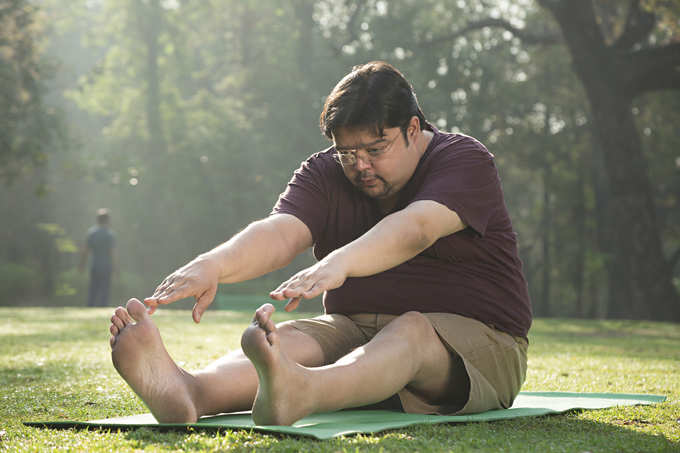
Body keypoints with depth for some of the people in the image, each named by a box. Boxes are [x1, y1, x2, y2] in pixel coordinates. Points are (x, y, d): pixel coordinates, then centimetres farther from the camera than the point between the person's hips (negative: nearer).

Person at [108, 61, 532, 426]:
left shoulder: (465, 161, -9)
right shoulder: (324, 174, 5)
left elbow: (413, 230, -30)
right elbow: (279, 233, -16)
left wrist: (338, 263, -49)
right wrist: (212, 265, -38)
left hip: (476, 339, -4)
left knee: (411, 332, -37)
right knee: (291, 338, -26)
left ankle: (300, 392, -68)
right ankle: (191, 393, -58)